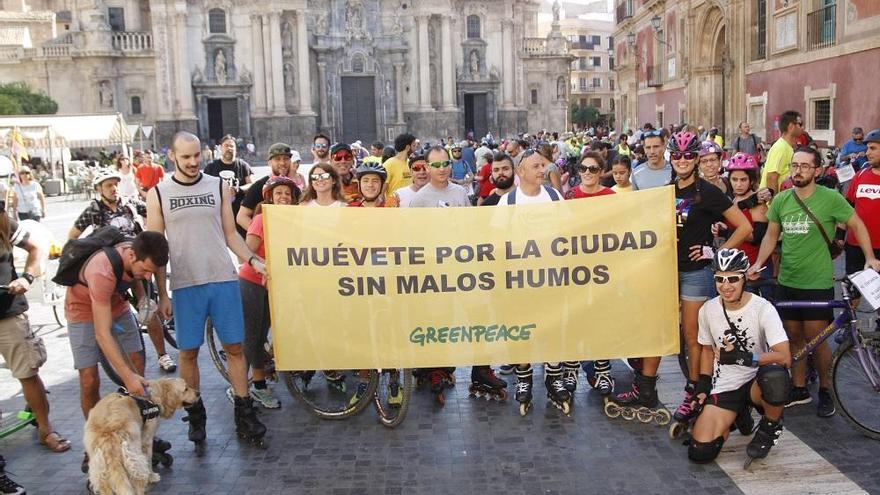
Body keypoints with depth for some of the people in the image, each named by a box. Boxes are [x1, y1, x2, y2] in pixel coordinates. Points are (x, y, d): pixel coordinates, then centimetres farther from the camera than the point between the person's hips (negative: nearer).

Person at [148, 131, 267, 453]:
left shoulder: (218, 186, 7)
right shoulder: (158, 194, 3)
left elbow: (230, 234, 10)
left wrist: (252, 260, -7)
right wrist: (162, 294, 0)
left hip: (224, 280, 1)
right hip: (186, 284, -1)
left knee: (234, 347, 5)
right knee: (188, 352, 6)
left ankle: (244, 414, 15)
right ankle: (196, 418, 22)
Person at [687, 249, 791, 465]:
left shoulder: (762, 308, -15)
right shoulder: (708, 310, -2)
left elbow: (784, 357, -23)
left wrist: (743, 357, -31)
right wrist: (702, 388, 5)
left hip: (756, 382, -3)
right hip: (724, 388, 3)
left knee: (774, 374, -42)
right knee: (700, 452, -15)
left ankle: (770, 427, -6)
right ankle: (739, 415, 19)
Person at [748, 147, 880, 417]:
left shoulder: (830, 198, -8)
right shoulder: (781, 200, 3)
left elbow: (857, 225, 0)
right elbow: (771, 235, 10)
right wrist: (758, 263, -1)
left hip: (818, 283, -4)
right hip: (787, 281, 4)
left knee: (815, 340, 0)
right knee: (794, 337, 12)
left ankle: (825, 390, 20)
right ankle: (799, 389, 26)